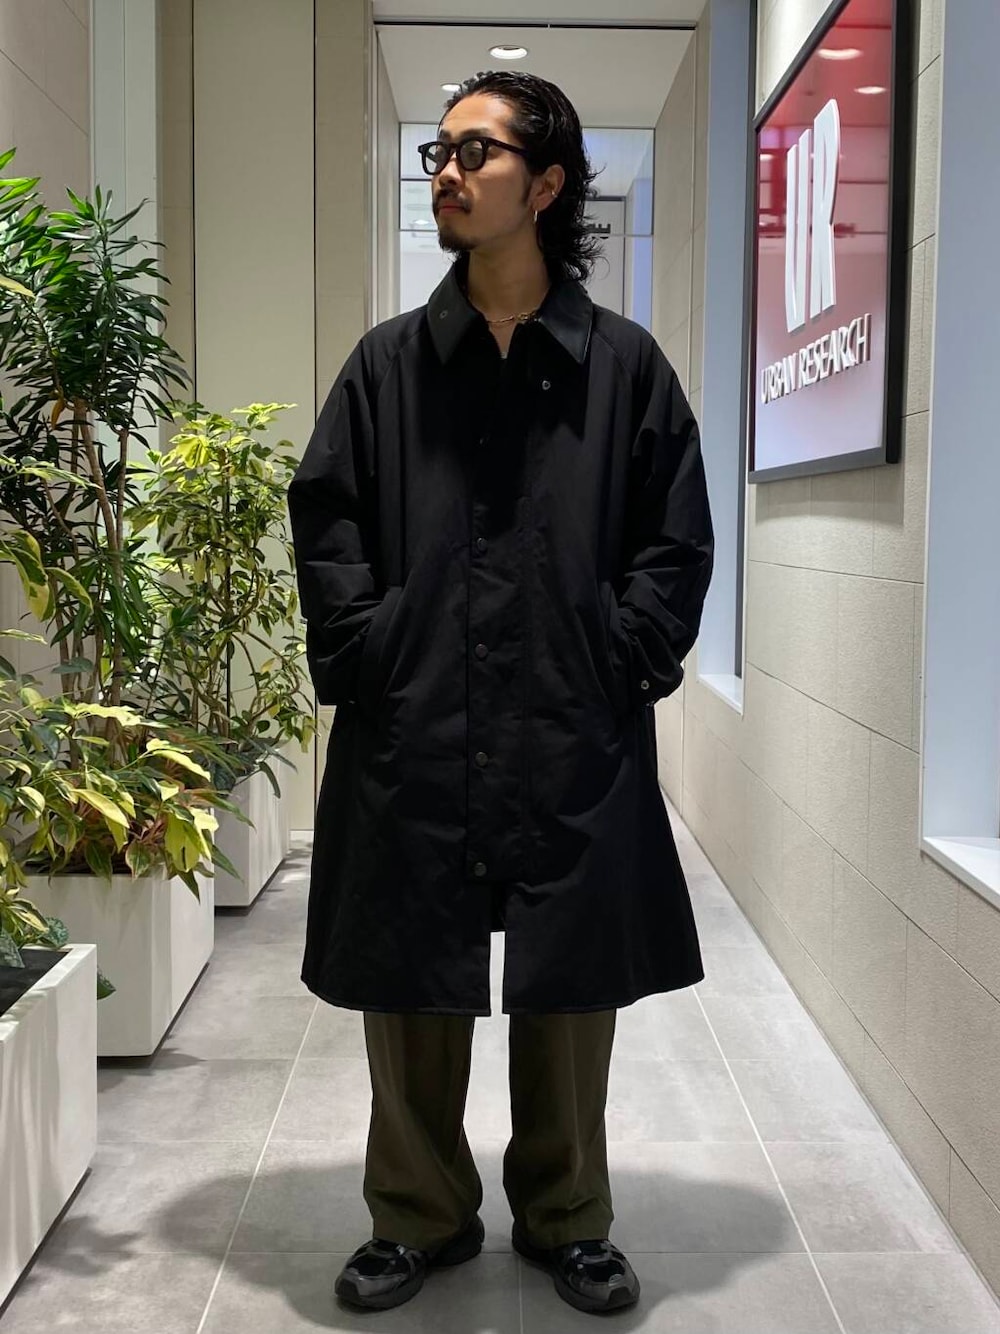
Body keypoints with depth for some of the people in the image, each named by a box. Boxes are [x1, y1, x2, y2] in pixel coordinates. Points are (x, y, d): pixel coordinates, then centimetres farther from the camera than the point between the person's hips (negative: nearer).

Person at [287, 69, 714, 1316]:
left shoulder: (625, 365, 4)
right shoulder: (387, 362, 7)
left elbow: (676, 539, 5)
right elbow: (324, 520, 5)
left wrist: (628, 657, -6)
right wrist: (362, 653, -5)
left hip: (575, 746, -1)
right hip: (409, 742, 1)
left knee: (571, 991, 11)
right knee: (410, 991, 10)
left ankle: (566, 1220, 31)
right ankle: (421, 1217, 30)